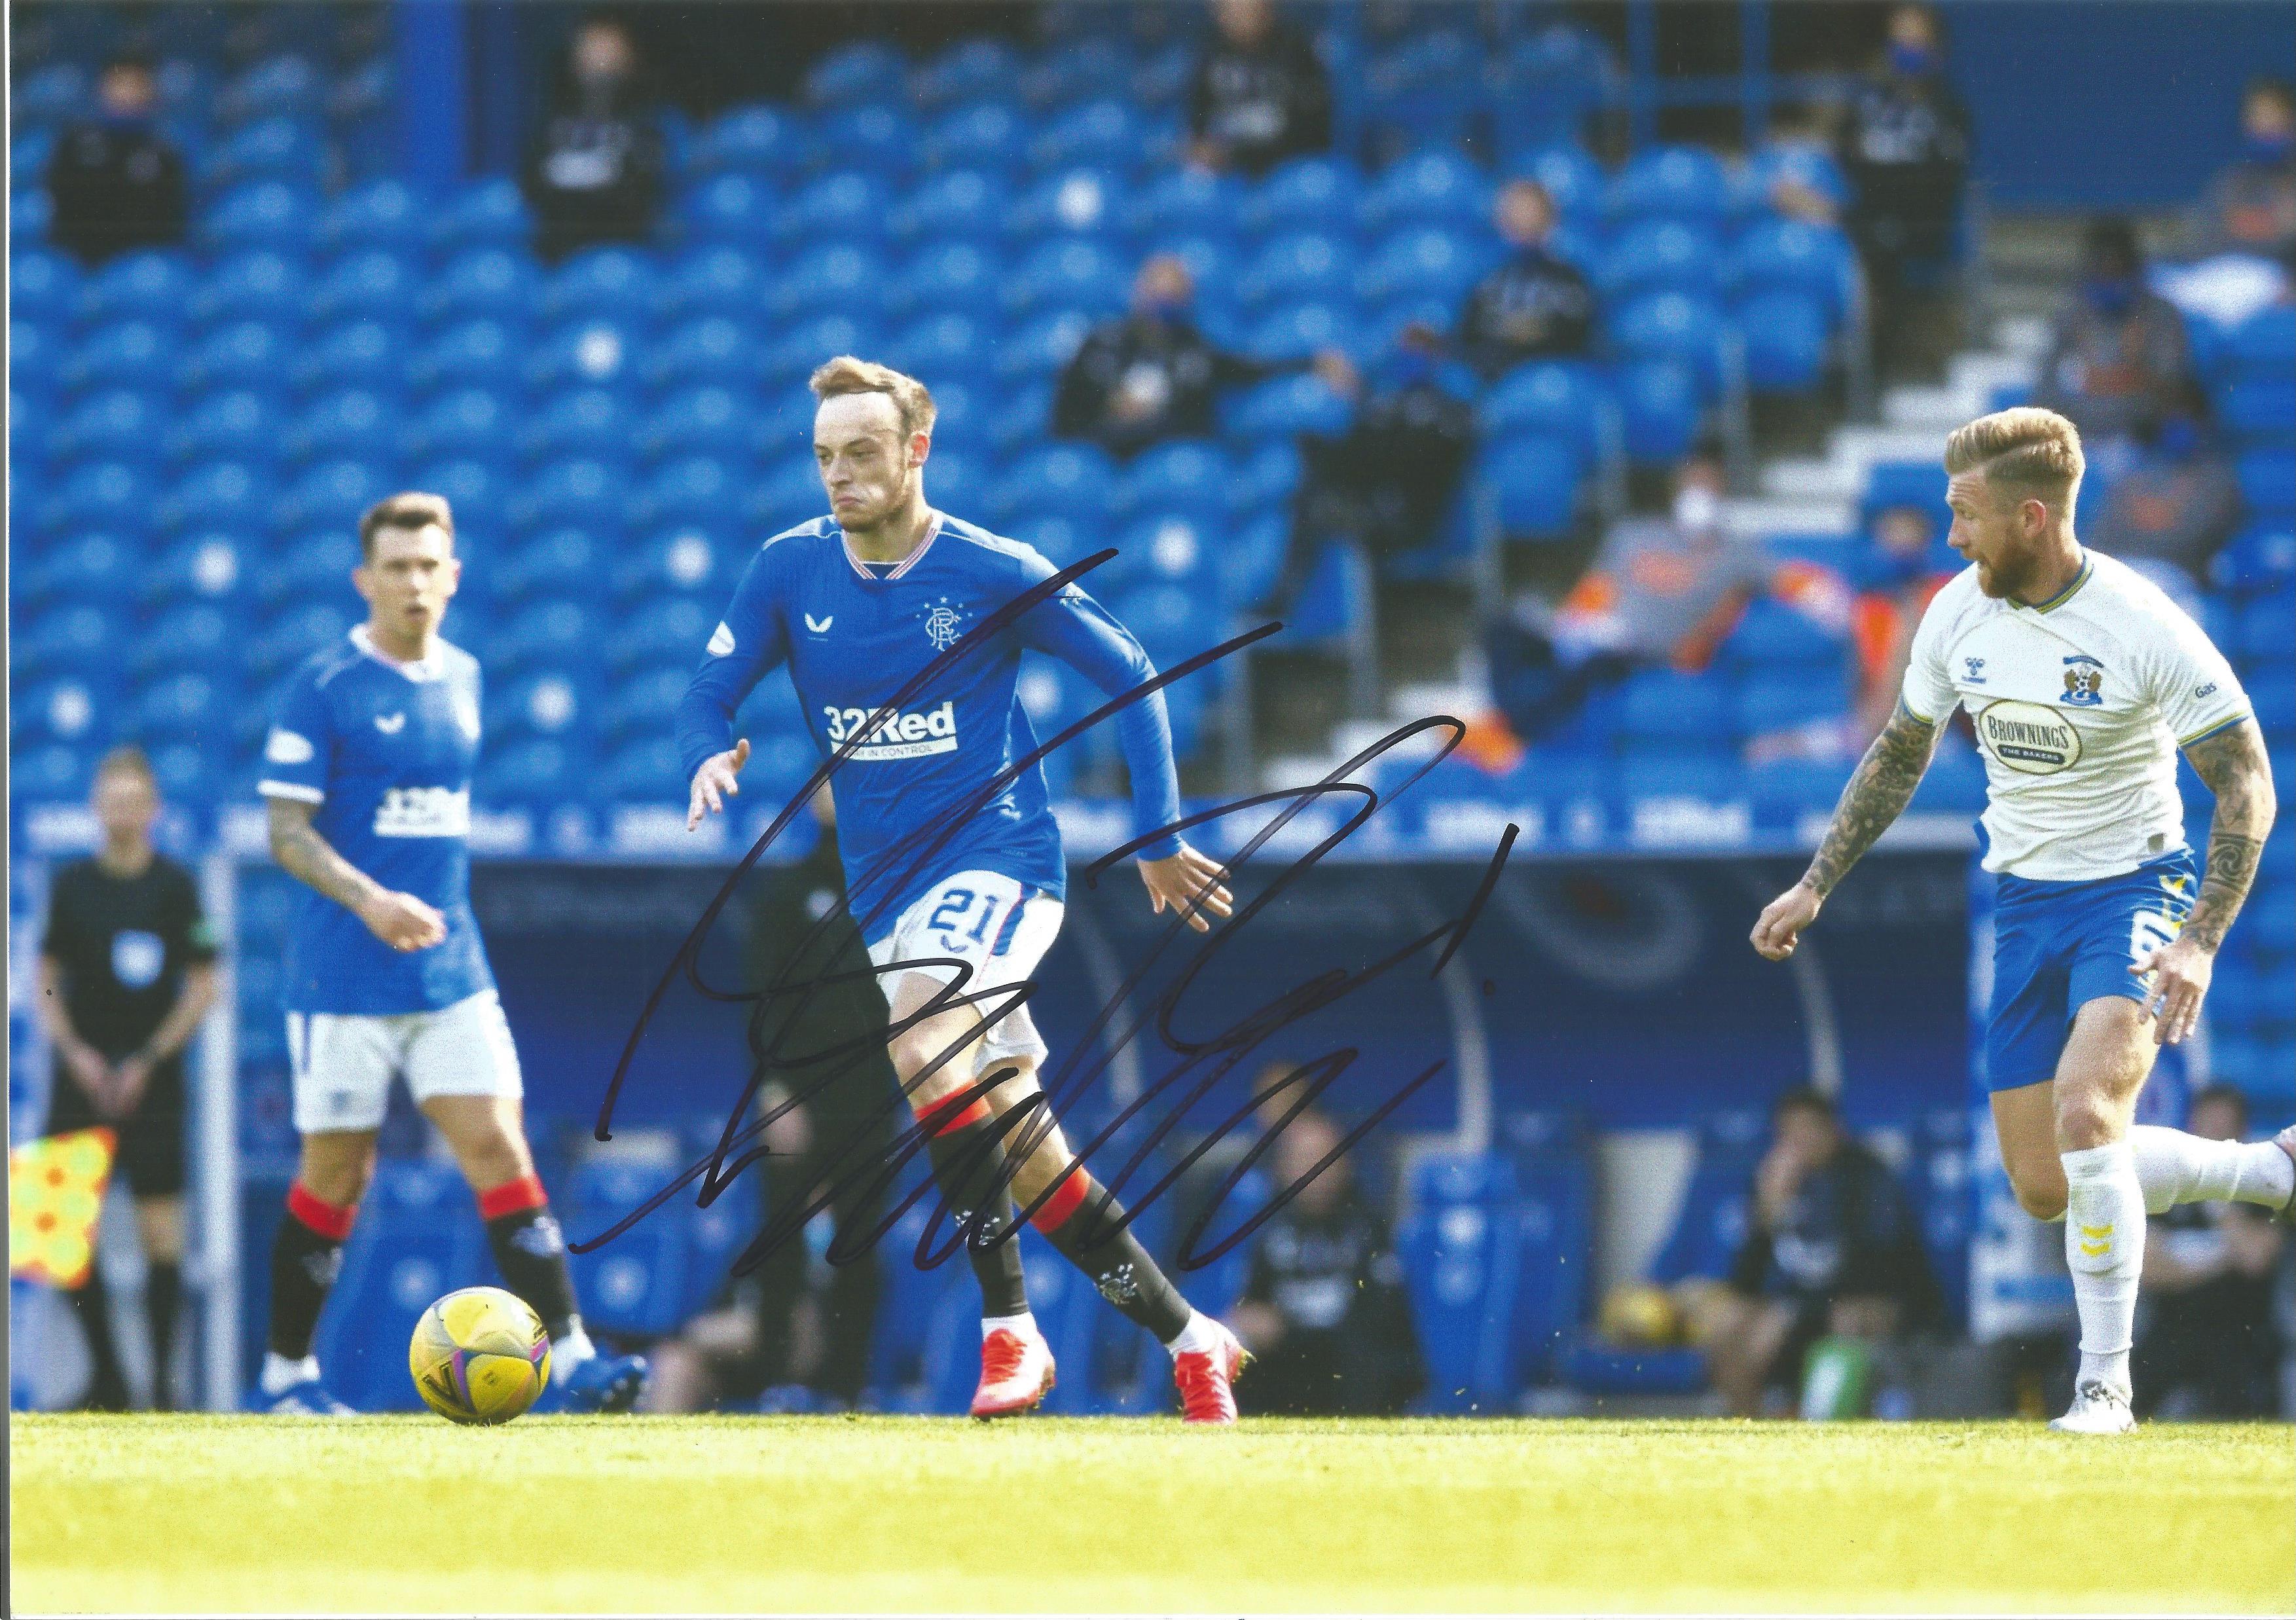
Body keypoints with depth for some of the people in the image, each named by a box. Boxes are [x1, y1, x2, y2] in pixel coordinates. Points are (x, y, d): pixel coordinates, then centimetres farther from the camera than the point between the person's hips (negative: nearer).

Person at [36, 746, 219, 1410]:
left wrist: (149, 1060, -7)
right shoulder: (72, 885, 5)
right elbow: (46, 981, 9)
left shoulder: (175, 887, -1)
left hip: (151, 1079, -2)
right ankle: (106, 1378, 6)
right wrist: (73, 1051, -5)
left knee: (160, 1224, -6)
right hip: (83, 1075, 2)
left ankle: (162, 1375, 0)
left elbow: (203, 987, 0)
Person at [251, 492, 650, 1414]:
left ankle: (570, 1361, -12)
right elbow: (288, 831, -12)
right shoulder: (324, 688, -7)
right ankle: (285, 1373, 17)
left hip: (452, 972, 5)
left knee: (500, 1153, -7)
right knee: (335, 1177, 2)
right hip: (344, 980, -5)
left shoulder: (462, 680, 11)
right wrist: (368, 899, -27)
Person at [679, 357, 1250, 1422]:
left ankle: (1008, 1327, -29)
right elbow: (706, 697, 6)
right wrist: (710, 758, -18)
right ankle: (1185, 1336, 16)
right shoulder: (790, 570, 2)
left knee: (919, 1039, -32)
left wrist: (1160, 838, 2)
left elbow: (1129, 676, 3)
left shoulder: (995, 574, -8)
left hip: (996, 860, -5)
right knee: (1020, 1147, 4)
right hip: (886, 890, 5)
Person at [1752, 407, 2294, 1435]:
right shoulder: (1959, 613, -3)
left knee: (2085, 1114, -28)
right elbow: (1901, 755, 15)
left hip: (2135, 887, -6)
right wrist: (1814, 886, 10)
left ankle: (2106, 1382, -16)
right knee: (2044, 1189, 4)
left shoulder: (2141, 624, -20)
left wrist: (2200, 943, -24)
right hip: (2027, 900, 6)